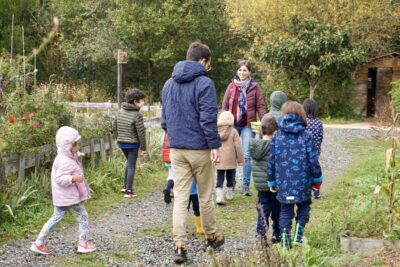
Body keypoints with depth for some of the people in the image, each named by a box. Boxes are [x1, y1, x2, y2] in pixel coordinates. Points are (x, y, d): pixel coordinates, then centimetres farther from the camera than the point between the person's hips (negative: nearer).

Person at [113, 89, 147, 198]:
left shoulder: (120, 111, 3)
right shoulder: (137, 115, -18)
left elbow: (114, 127, 10)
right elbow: (141, 133, -15)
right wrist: (143, 148, -6)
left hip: (121, 143, 7)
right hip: (133, 144, -7)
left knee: (129, 163, 26)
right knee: (131, 166, 4)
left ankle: (125, 186, 31)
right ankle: (128, 191, 7)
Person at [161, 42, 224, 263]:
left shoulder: (169, 84, 10)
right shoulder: (204, 83, -11)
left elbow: (164, 119, 16)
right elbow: (208, 118, -17)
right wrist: (215, 145, -13)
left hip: (176, 149, 5)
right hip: (200, 149, -5)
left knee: (180, 197, 3)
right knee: (205, 196, 11)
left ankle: (180, 246, -4)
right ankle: (211, 237, 26)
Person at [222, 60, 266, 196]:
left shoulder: (255, 87, 0)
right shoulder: (232, 86, 5)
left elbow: (260, 106, -1)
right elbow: (225, 105, 8)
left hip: (247, 125, -2)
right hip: (233, 124, 2)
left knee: (247, 155, -5)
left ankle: (246, 185, 0)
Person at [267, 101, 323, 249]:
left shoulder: (277, 136, 1)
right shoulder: (305, 136, -5)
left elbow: (271, 161, 4)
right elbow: (313, 160, -4)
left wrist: (271, 181, 14)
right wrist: (317, 178, 10)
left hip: (283, 182, 2)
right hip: (302, 181, -2)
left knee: (285, 210, 11)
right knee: (304, 206, 18)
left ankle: (285, 240, 7)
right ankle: (298, 235, 7)